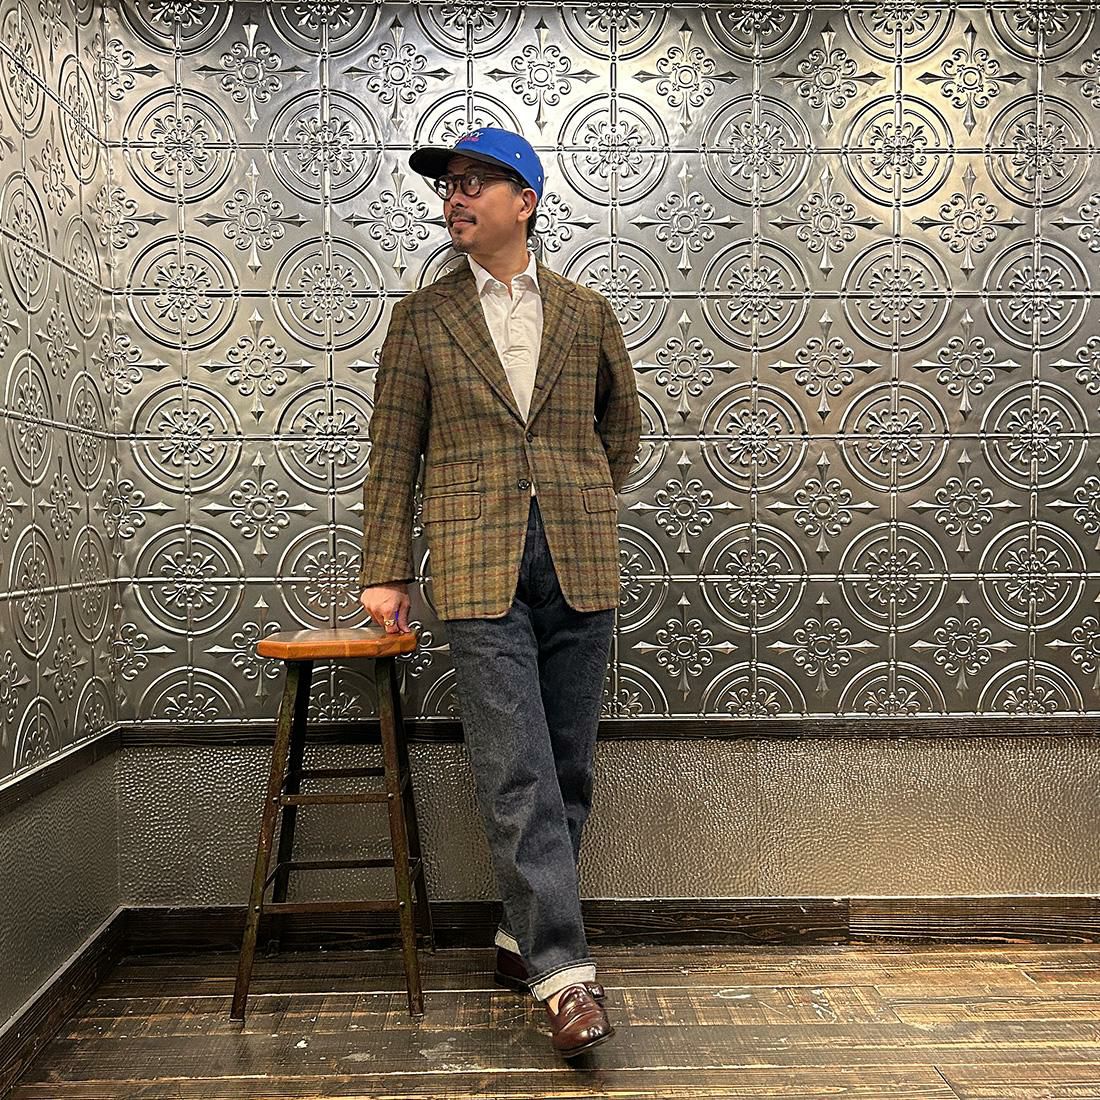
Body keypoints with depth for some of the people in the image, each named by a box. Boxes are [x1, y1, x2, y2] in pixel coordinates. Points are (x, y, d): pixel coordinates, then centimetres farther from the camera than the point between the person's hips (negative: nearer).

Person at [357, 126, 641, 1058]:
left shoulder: (586, 311, 12)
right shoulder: (423, 316, 9)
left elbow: (622, 422, 25)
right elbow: (394, 453, 7)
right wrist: (385, 571, 2)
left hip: (579, 564, 2)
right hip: (479, 569, -2)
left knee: (567, 769, 7)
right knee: (518, 774, -8)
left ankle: (521, 938, 24)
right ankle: (565, 973, -3)